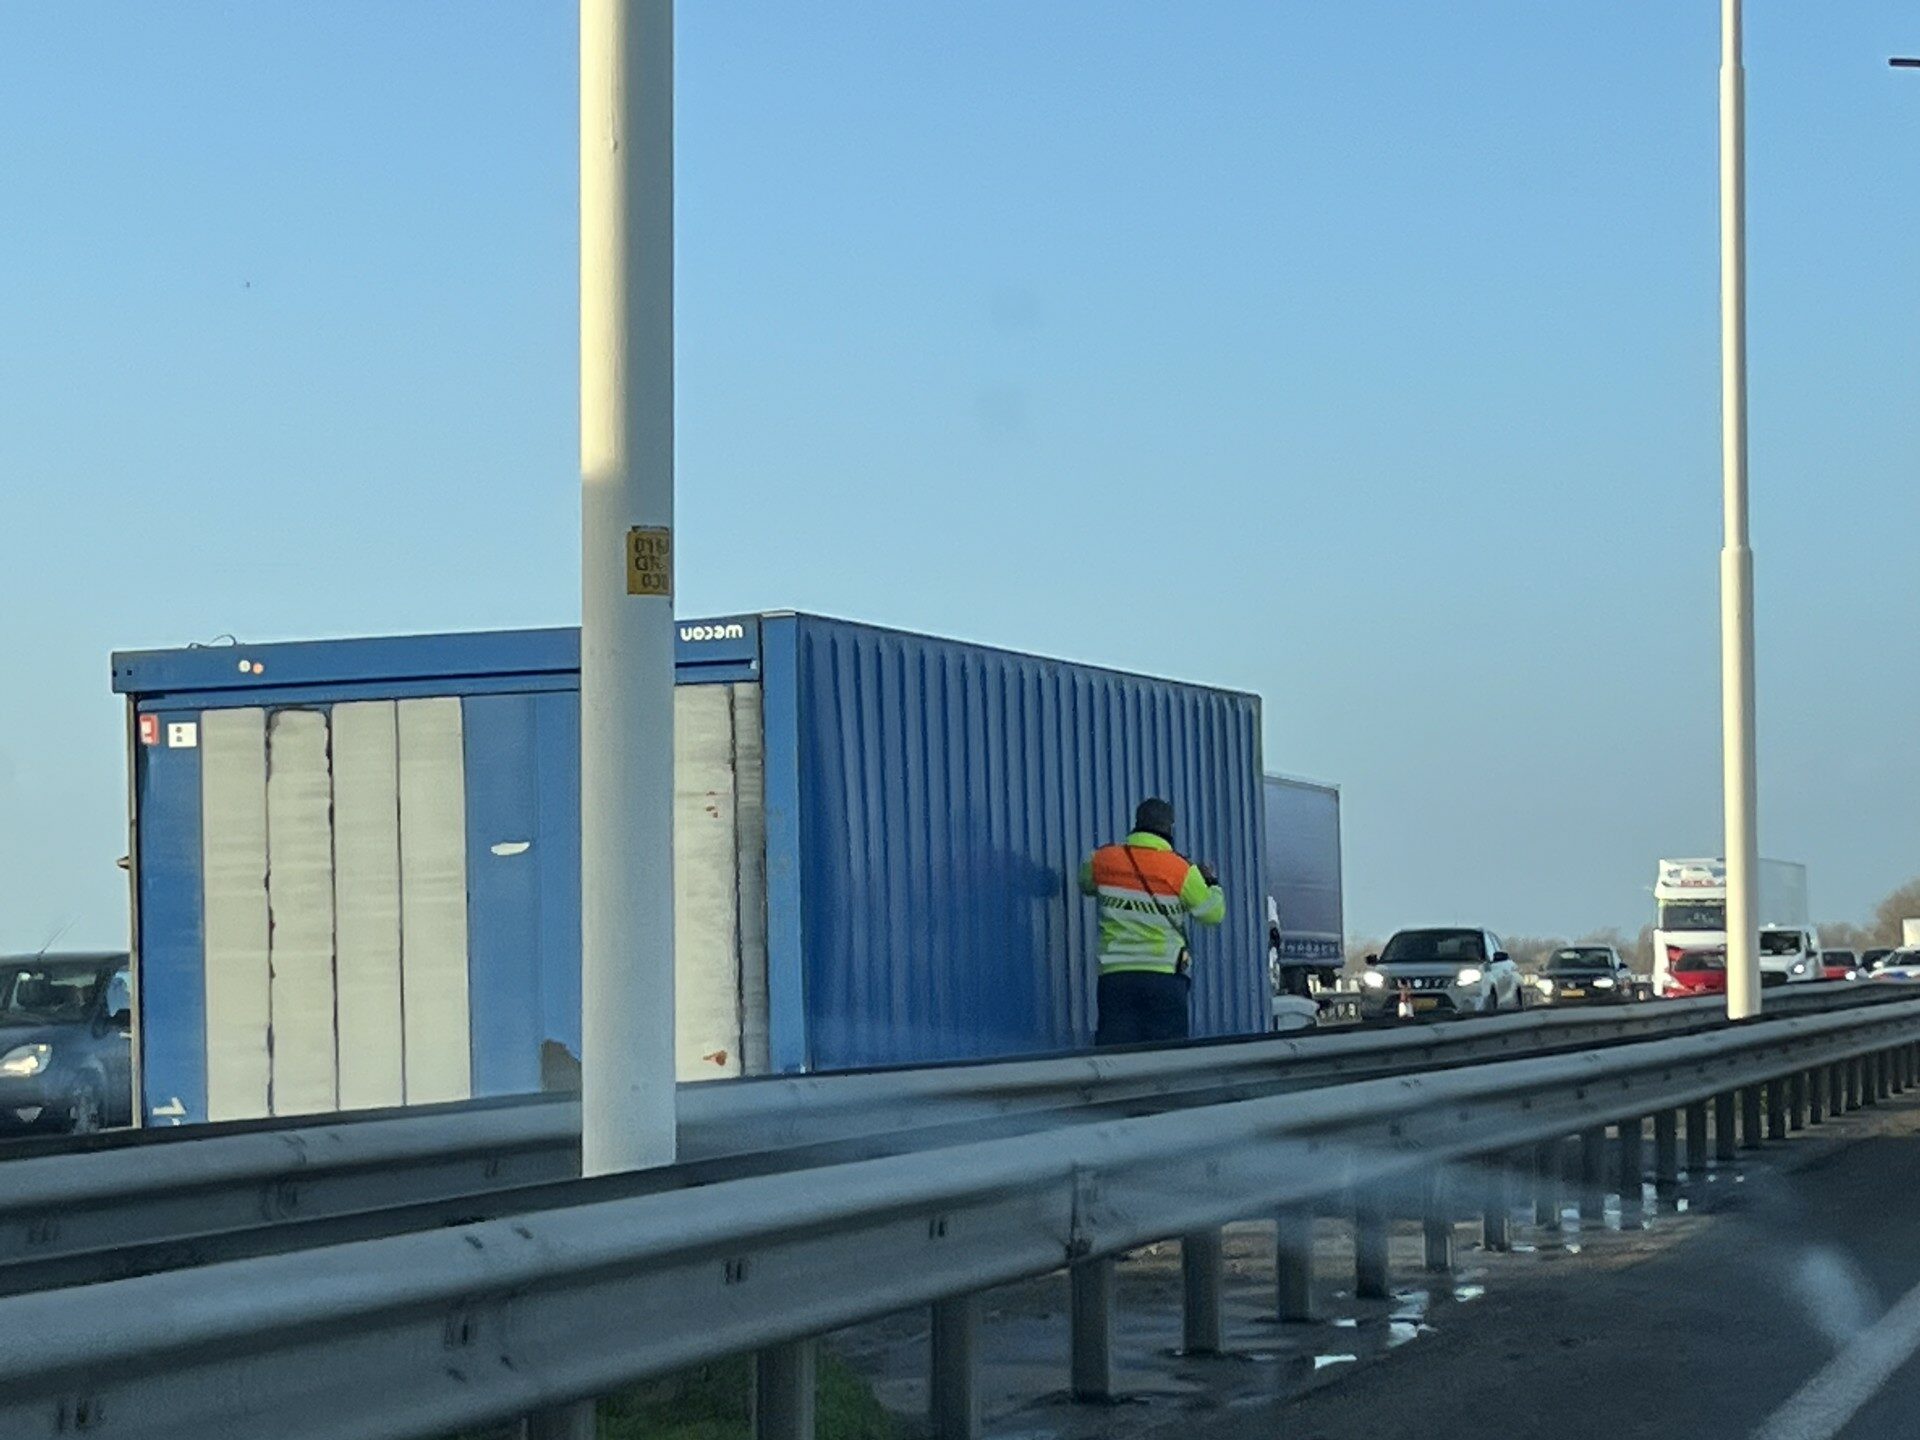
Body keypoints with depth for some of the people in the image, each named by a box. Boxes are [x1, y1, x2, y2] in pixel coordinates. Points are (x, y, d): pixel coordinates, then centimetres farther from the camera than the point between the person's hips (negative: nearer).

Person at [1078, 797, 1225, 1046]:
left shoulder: (1104, 860, 3)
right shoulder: (1181, 870, -5)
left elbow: (1085, 884, 23)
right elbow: (1213, 913, 1)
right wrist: (1212, 883, 19)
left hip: (1115, 974, 2)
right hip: (1164, 976, -2)